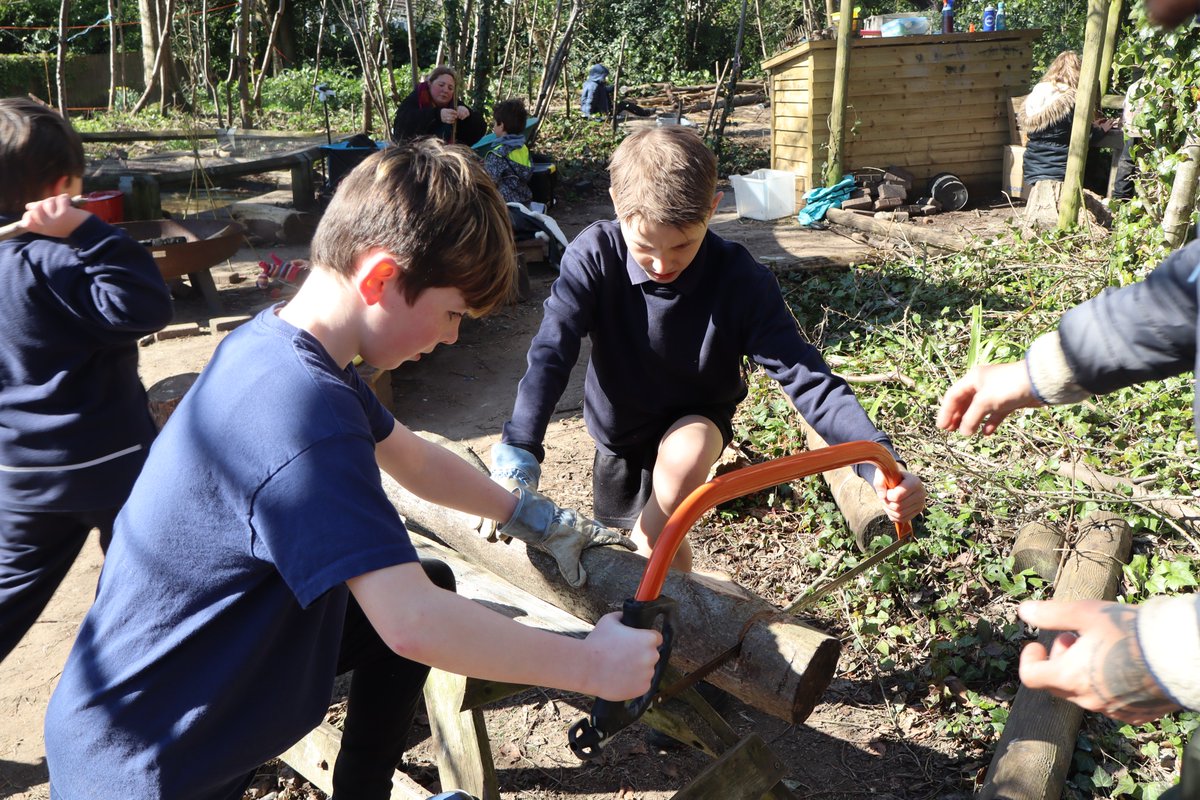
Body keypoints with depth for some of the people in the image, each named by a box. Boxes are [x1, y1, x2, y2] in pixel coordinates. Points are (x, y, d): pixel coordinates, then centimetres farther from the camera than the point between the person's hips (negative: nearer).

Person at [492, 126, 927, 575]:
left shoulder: (741, 281, -28)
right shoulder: (594, 257, -27)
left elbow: (806, 376, -32)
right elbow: (551, 353, -35)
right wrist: (517, 455, -50)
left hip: (696, 424, -2)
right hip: (618, 432, 2)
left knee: (685, 458, -37)